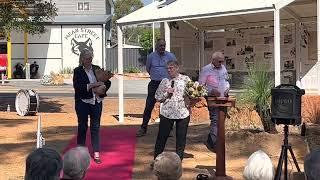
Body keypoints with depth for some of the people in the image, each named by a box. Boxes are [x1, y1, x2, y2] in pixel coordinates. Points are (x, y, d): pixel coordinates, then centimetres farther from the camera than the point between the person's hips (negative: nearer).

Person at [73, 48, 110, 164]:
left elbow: (107, 82, 10)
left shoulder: (97, 69, 9)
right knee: (82, 126, 6)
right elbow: (77, 86, -15)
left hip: (96, 102, 3)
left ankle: (96, 153, 6)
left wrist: (103, 87, -12)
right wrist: (92, 85, -21)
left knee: (95, 127, 3)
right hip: (82, 102, -3)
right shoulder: (78, 71, -2)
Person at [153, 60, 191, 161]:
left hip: (183, 113, -1)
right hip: (166, 113, 1)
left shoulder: (185, 79, 2)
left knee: (181, 138, 7)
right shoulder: (164, 81, 6)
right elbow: (157, 97, 8)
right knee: (162, 137, 4)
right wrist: (166, 93, -7)